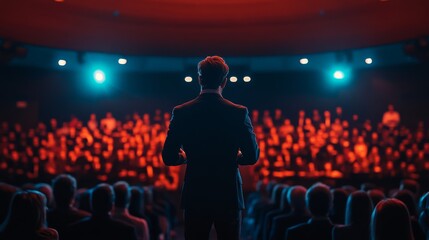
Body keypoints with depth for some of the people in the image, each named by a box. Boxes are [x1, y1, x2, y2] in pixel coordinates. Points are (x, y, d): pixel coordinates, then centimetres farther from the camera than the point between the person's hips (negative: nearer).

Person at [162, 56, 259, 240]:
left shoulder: (181, 112, -6)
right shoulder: (239, 113, -8)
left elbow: (169, 157, -4)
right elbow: (252, 156, -5)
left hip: (195, 196, 1)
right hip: (229, 195, -1)